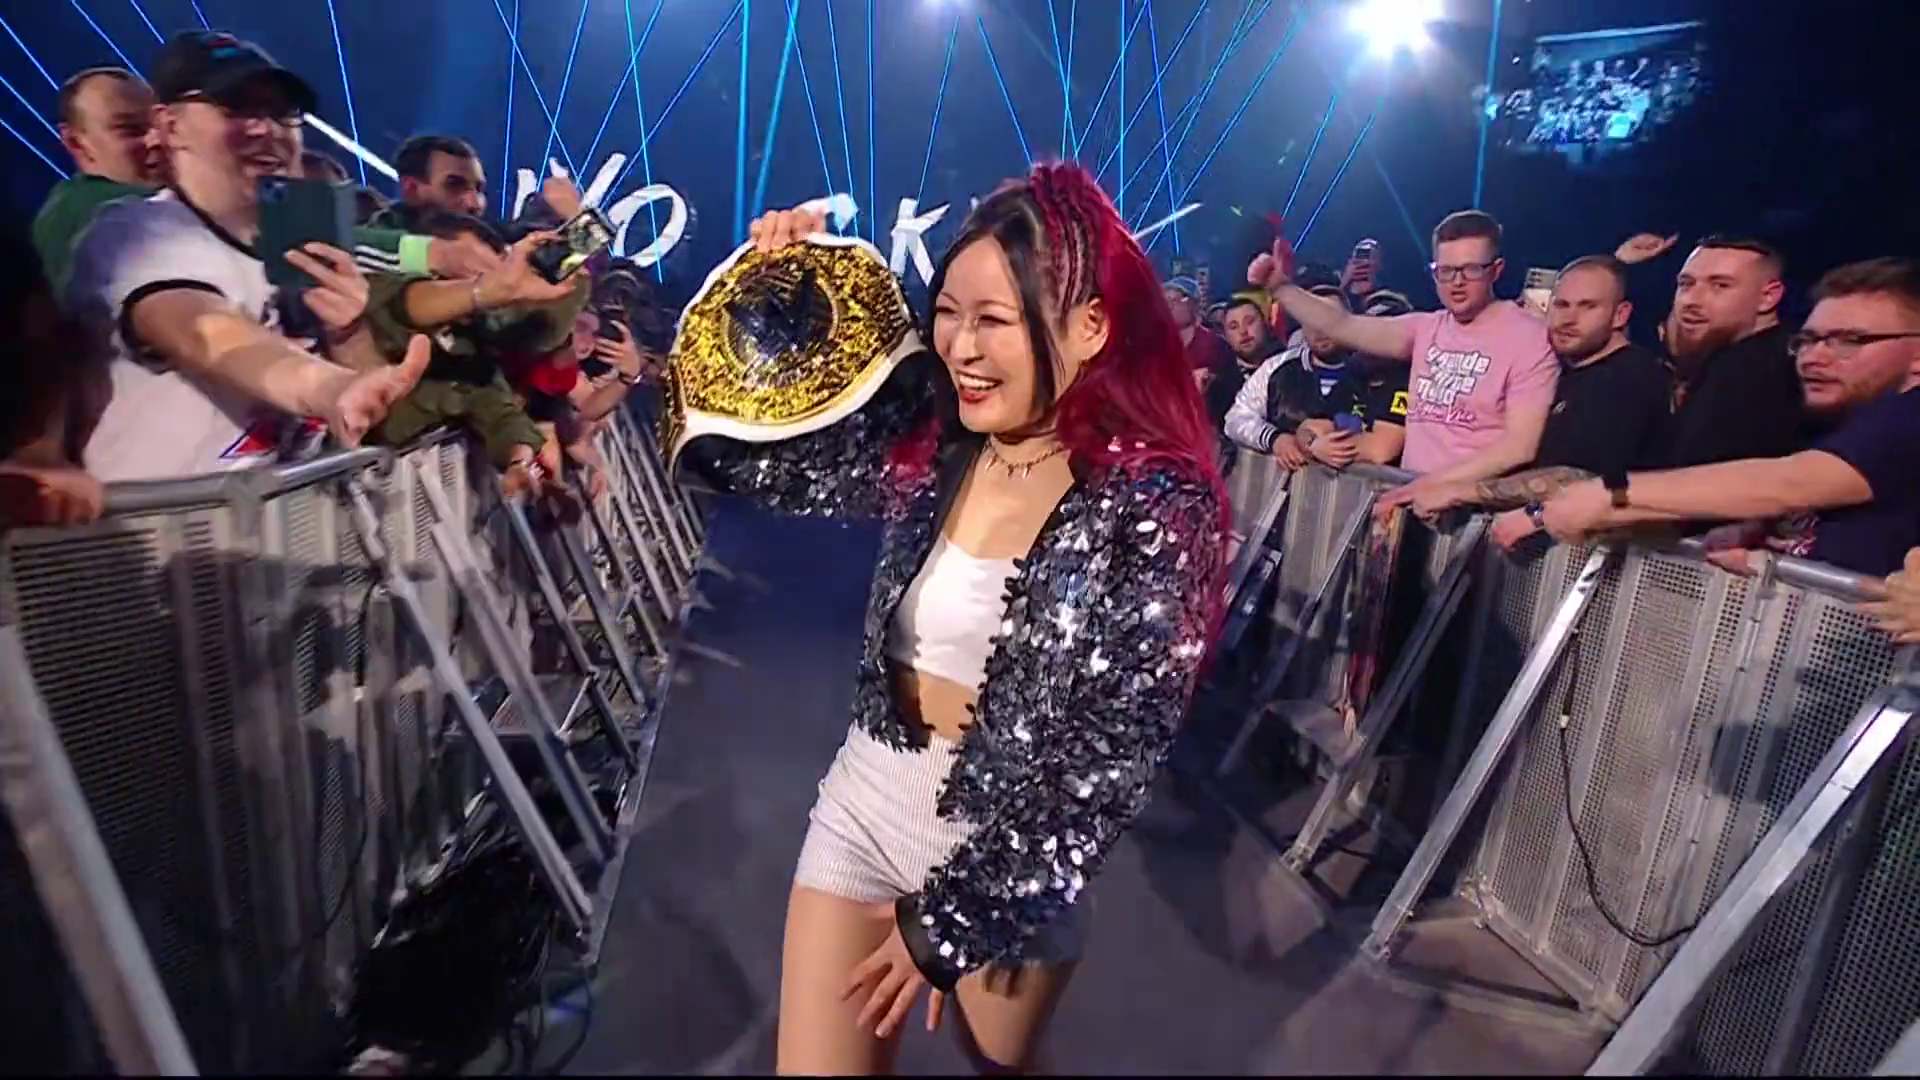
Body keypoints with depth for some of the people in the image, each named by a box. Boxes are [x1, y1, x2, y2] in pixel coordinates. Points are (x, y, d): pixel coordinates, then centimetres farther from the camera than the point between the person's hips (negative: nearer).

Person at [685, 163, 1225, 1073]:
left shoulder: (1155, 507, -19)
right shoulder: (928, 432, -6)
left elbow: (1109, 758, -18)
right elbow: (736, 448, -1)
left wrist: (955, 916, -13)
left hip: (1017, 845, -3)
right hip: (869, 795, 4)